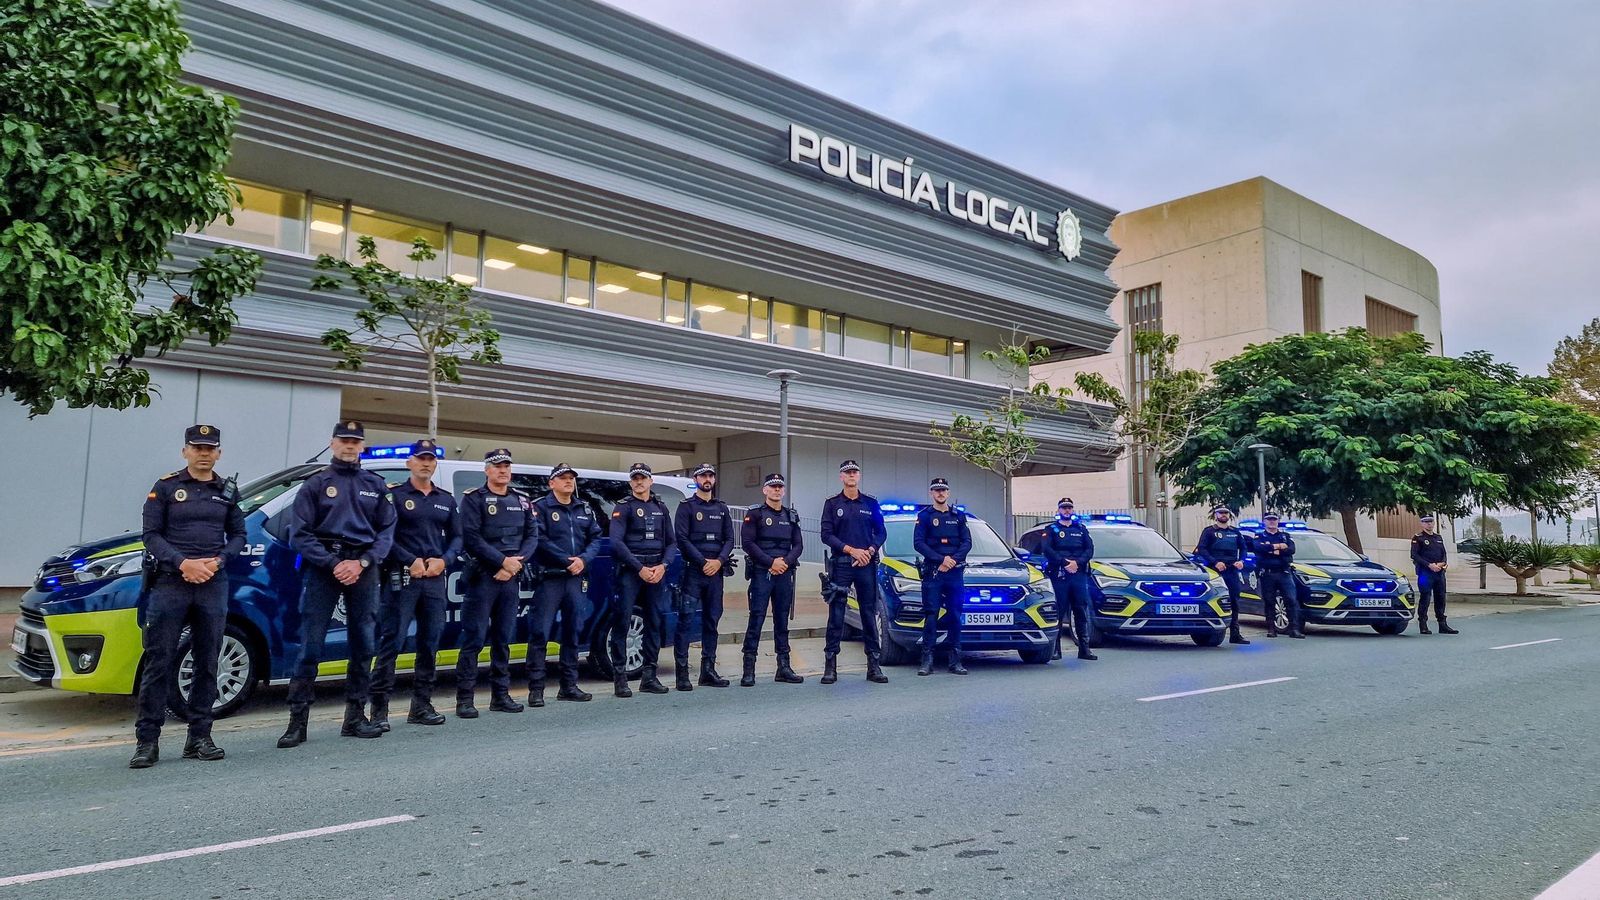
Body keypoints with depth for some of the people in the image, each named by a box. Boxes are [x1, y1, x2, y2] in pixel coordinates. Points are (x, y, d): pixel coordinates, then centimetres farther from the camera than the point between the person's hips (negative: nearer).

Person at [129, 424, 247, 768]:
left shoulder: (228, 492, 13)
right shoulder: (166, 487, 4)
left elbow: (238, 535, 14)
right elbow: (152, 534, 0)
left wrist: (217, 562, -5)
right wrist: (182, 563, -14)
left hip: (213, 585, 3)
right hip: (170, 582, -3)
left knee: (207, 663, 6)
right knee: (159, 662, -3)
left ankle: (199, 737, 14)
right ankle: (147, 741, 3)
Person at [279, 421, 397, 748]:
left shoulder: (375, 485, 12)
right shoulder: (315, 483, 5)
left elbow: (387, 530, 7)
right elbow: (299, 533, -2)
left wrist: (362, 562, -8)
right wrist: (333, 564, -12)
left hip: (364, 570, 3)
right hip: (323, 569, -3)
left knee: (363, 645, 6)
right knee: (310, 645, -5)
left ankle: (355, 717, 15)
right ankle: (297, 721, 0)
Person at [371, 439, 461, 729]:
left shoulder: (447, 499, 16)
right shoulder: (394, 494, 2)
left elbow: (456, 537, 16)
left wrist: (444, 560, -3)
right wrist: (411, 561, -15)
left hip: (436, 579, 5)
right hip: (401, 577, -5)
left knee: (430, 643, 8)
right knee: (391, 642, -7)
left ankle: (421, 705, 17)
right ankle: (379, 708, -3)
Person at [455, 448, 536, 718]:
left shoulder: (522, 500, 14)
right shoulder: (474, 498, -1)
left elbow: (532, 535, 8)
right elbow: (471, 538, -11)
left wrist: (516, 563, -8)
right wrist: (503, 560, -14)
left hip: (512, 577, 5)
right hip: (482, 576, -5)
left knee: (503, 639, 10)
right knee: (474, 639, -5)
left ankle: (500, 696, 17)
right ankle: (464, 700, -1)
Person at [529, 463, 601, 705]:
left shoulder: (584, 509, 16)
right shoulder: (541, 507, -1)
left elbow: (595, 538, 10)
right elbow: (541, 540, -12)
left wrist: (583, 560, -9)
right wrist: (566, 561, -16)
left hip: (577, 578, 5)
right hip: (550, 578, -5)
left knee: (572, 633, 10)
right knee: (540, 633, -7)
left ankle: (569, 686, 18)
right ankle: (536, 689, -2)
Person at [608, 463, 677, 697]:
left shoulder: (661, 508, 15)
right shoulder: (623, 507, 1)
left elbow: (671, 541, 12)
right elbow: (616, 542, -9)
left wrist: (662, 566, -5)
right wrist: (640, 568, -14)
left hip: (656, 571, 5)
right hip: (630, 570, -5)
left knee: (654, 623, 6)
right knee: (622, 622, -8)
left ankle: (649, 677, 13)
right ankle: (620, 678, -3)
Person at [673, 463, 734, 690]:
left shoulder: (722, 509, 15)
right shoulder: (686, 507, 1)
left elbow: (729, 539, 10)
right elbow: (682, 539, -8)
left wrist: (719, 561, -7)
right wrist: (703, 562, -13)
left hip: (716, 571, 5)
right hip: (693, 570, -5)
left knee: (712, 620, 8)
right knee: (685, 620, -7)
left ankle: (708, 671, 15)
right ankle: (682, 673, -5)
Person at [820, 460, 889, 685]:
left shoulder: (871, 503, 11)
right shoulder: (832, 503, 5)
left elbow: (881, 532, 10)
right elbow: (826, 535, -1)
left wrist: (870, 551, -8)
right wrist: (851, 550, -11)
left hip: (867, 565, 2)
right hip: (840, 565, -2)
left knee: (870, 614, 4)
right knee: (836, 616, -2)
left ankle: (874, 665, 9)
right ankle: (830, 666, 2)